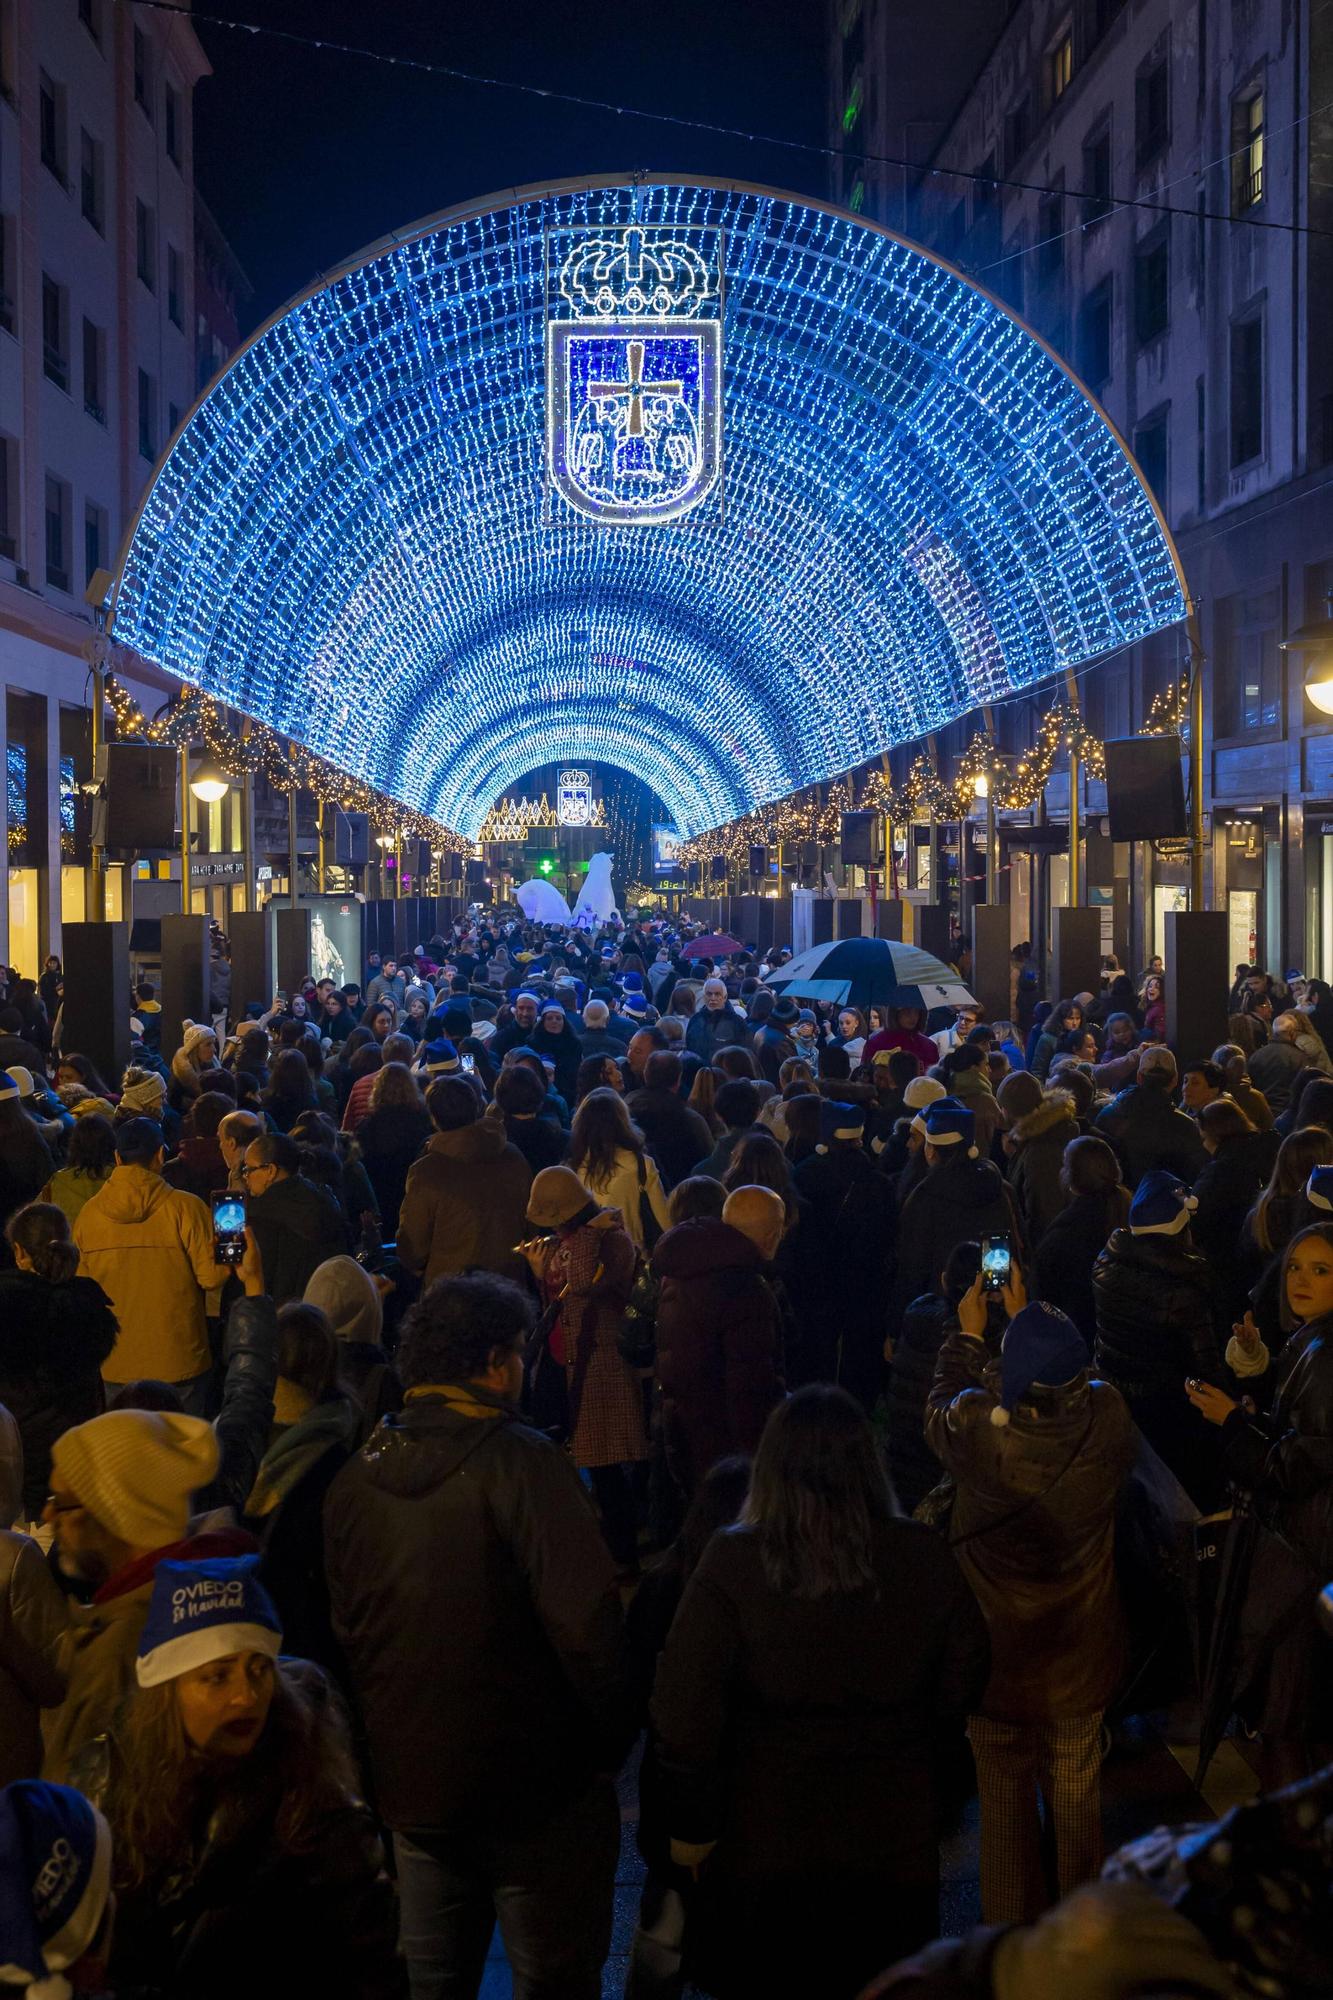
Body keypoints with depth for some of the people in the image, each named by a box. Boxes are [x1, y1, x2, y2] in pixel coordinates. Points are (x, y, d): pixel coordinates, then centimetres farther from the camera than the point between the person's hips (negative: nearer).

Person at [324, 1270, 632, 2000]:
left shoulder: (357, 1475, 1)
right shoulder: (521, 1461, -18)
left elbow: (344, 1629, 10)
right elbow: (585, 1618, -25)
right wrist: (612, 1737, -10)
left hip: (408, 1782, 6)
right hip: (534, 1785, -6)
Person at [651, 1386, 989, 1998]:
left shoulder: (732, 1562, -17)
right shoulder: (925, 1559, -10)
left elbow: (684, 1709, -16)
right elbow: (963, 1678, 3)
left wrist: (690, 1825, -3)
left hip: (765, 1839, -2)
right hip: (894, 1844, 2)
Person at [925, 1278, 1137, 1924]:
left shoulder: (979, 1427, -29)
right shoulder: (1107, 1417, -23)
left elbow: (939, 1407, -3)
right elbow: (1068, 1384, 2)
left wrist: (968, 1335, 12)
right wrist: (1025, 1320, 13)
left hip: (999, 1647, -2)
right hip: (1082, 1651, 2)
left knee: (1005, 1793, 17)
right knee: (1077, 1793, 21)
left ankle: (1010, 1929, 33)